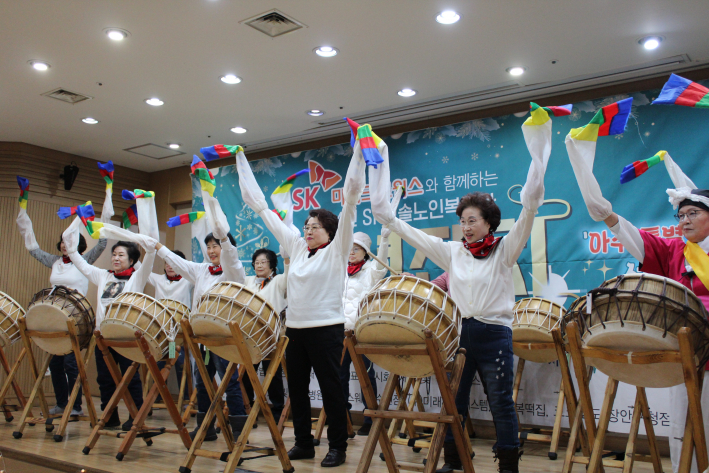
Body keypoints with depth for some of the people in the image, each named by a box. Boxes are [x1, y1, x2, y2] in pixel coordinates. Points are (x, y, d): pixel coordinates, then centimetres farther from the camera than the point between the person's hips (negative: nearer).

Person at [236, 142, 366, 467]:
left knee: (330, 388, 1)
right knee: (296, 387, 12)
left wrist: (357, 153, -18)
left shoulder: (336, 251, -3)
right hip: (295, 328, 6)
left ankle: (338, 447, 12)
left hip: (326, 328, -6)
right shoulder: (296, 248, 11)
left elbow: (349, 202, -12)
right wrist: (242, 163, 14)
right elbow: (264, 209, 13)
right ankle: (303, 443, 25)